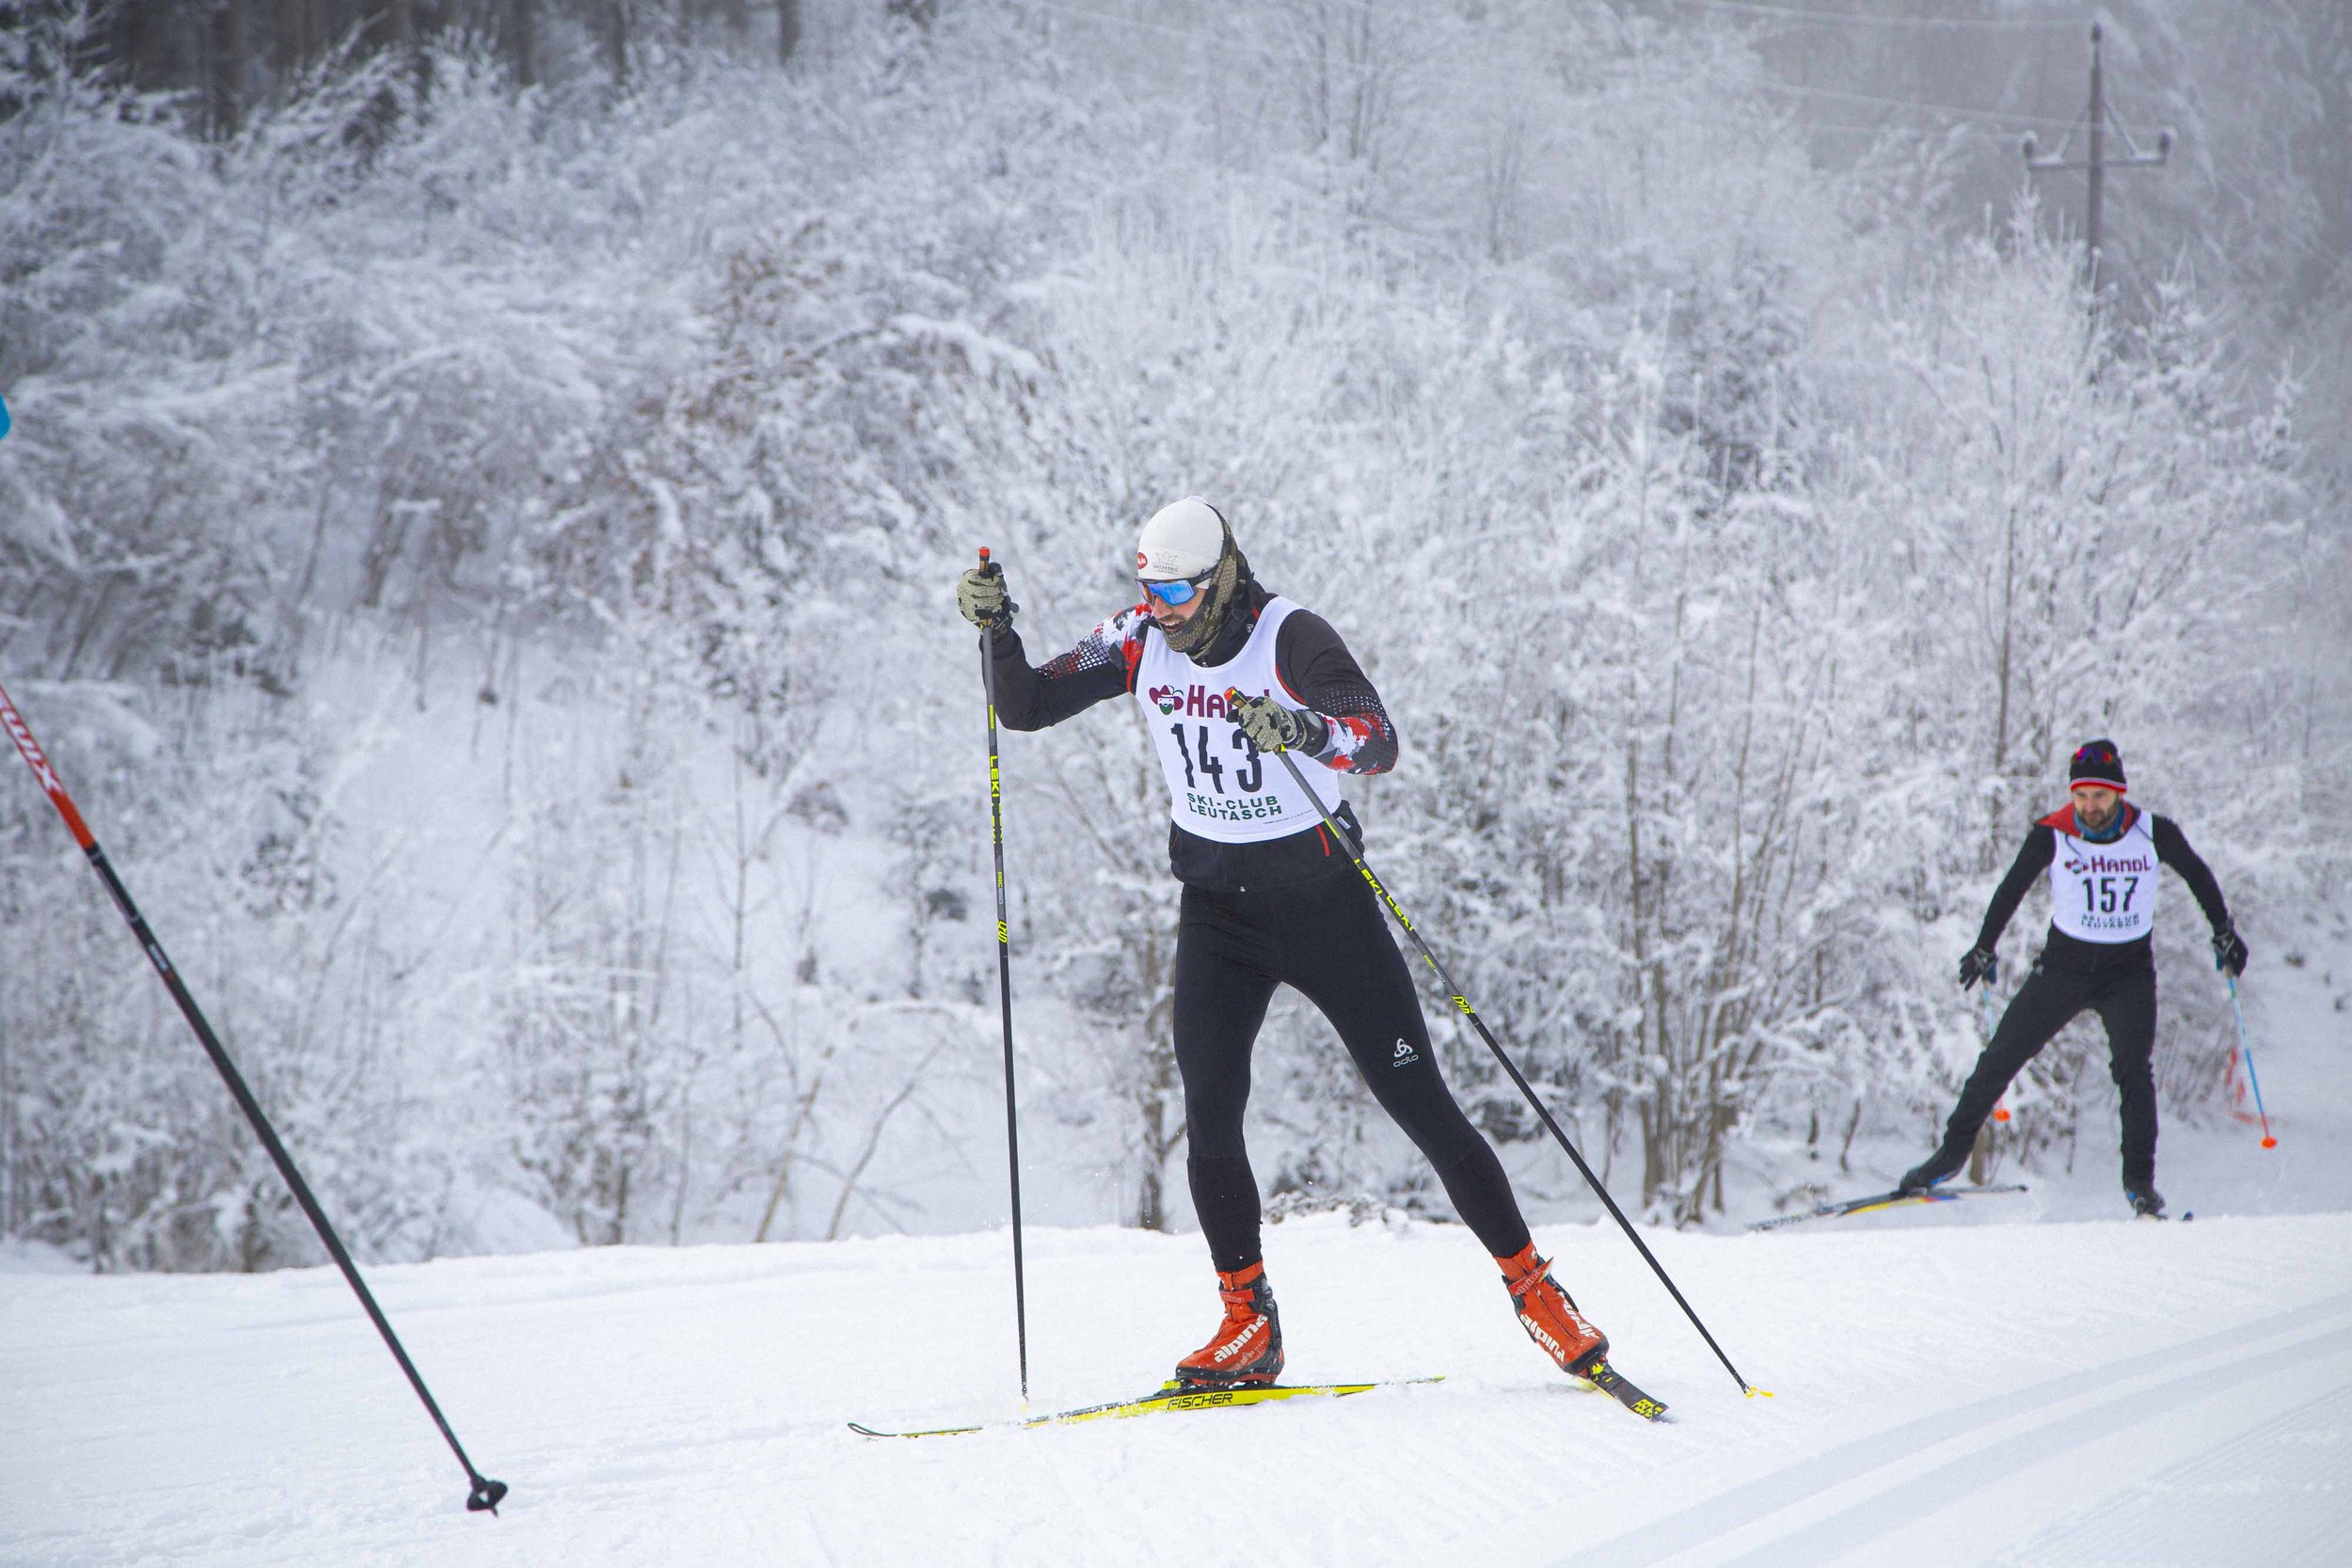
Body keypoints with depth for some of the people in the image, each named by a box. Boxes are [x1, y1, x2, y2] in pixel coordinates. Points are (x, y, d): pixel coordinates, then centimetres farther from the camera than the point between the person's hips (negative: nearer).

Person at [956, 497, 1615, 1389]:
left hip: (1321, 898, -4)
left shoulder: (1290, 638, -17)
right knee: (1210, 1114, -12)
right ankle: (1248, 1324, -1)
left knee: (1419, 1103, -2)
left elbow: (1381, 747, -26)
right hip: (1216, 906, 4)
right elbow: (1025, 707, -1)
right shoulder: (1138, 643, -3)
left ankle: (1532, 1289, 9)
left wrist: (1304, 731, -45)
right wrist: (997, 630, -19)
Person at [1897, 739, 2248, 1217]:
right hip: (2065, 965, 1)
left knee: (2134, 1069, -16)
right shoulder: (2052, 835, -12)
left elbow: (2198, 877, 7)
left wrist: (2224, 934, 11)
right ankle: (1953, 1150, 10)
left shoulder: (2154, 833, -12)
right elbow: (2012, 889, 3)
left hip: (2130, 973, -1)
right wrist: (1984, 950, 7)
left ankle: (2140, 1182, -7)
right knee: (2001, 1057, -3)